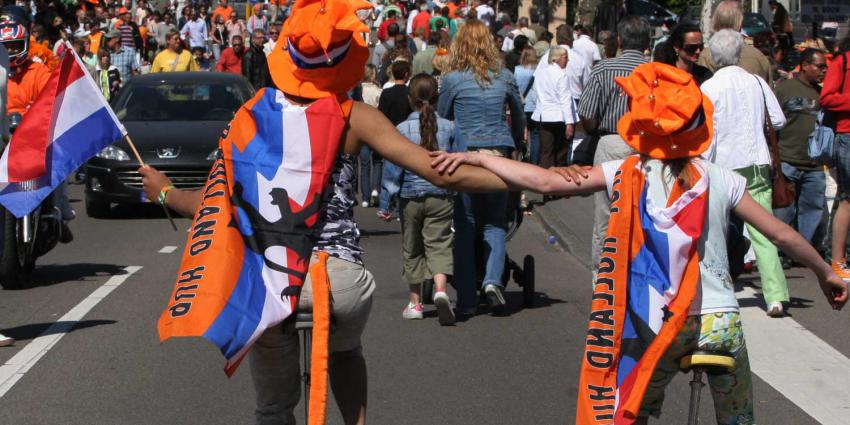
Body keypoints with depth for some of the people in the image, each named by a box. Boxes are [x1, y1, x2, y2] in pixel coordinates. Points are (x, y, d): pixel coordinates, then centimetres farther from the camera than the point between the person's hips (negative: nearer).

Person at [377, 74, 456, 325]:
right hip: (440, 195, 0)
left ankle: (415, 303, 20)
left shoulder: (401, 130, -7)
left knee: (412, 250, 13)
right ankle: (440, 290, -25)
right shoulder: (448, 128, -2)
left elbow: (392, 168, -5)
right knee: (439, 245, 1)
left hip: (410, 196, 0)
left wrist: (384, 203, 0)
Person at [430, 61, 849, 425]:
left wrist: (475, 157, -1)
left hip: (657, 328, -1)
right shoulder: (721, 180, 0)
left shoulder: (625, 175, -5)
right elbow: (782, 234, 7)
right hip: (722, 322, 1)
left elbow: (547, 181, -10)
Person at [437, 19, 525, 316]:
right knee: (495, 224, 13)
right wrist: (514, 146, 34)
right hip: (498, 155, 2)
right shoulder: (504, 77, 6)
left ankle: (467, 300, 4)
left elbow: (441, 119, 6)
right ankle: (493, 279, -10)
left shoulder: (452, 79, -3)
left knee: (465, 227, 4)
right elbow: (519, 117, 18)